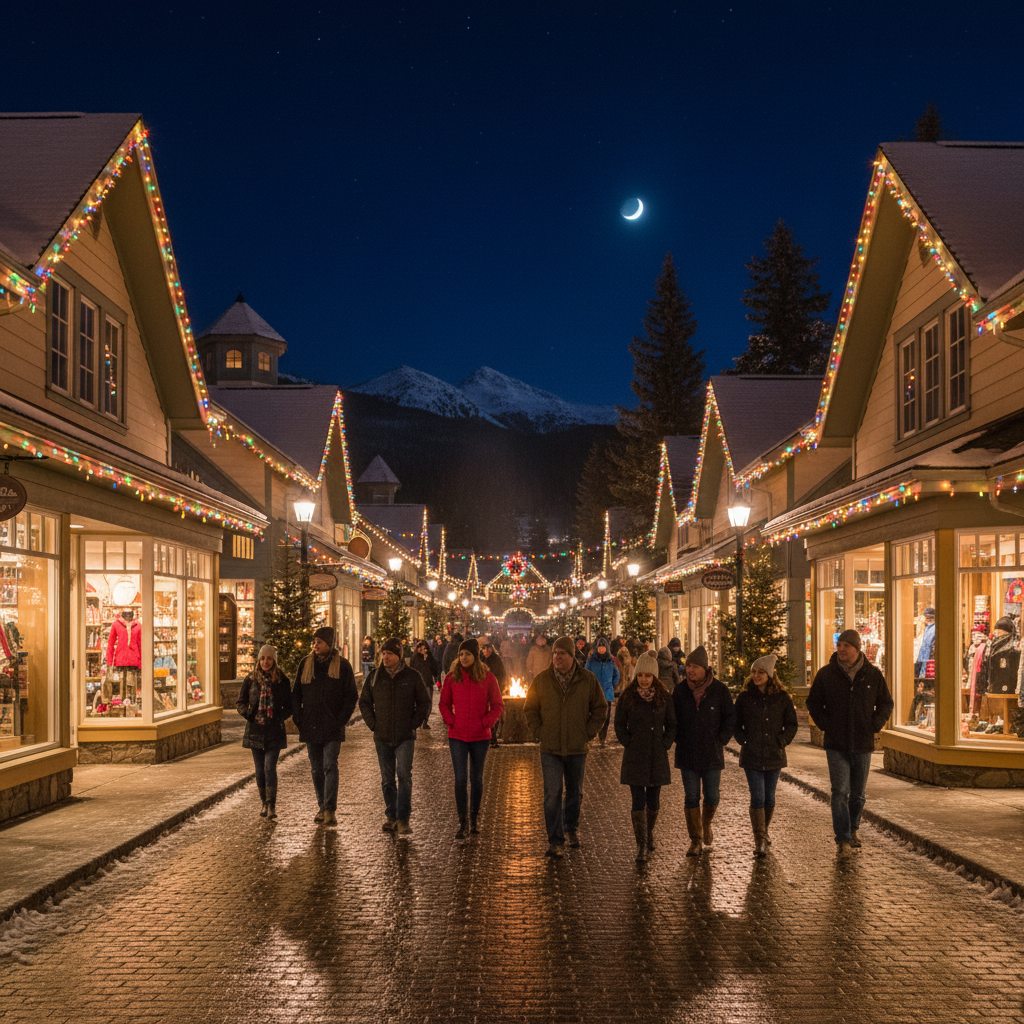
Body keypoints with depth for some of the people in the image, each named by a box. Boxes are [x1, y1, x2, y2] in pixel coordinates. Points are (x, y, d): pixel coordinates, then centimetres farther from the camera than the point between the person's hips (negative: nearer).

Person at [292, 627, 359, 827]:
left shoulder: (342, 665, -2)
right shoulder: (306, 664, 7)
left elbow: (351, 696, 0)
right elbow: (296, 693, 12)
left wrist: (341, 720, -8)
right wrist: (298, 718, 2)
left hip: (332, 727, -4)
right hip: (310, 726, 4)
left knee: (330, 767, -11)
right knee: (316, 769, 9)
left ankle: (330, 810, -12)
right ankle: (322, 807, 18)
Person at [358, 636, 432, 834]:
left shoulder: (412, 676, -1)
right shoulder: (375, 677, 4)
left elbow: (424, 702, 6)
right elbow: (364, 702, 15)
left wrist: (415, 723, -4)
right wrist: (372, 723, 4)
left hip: (405, 736, -3)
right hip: (382, 737, 3)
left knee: (404, 775, -12)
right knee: (387, 779, 8)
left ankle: (403, 818, -6)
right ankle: (391, 817, 18)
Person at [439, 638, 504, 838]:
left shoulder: (488, 677, -3)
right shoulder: (452, 677, 0)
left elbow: (497, 705, 4)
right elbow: (444, 703, 10)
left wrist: (485, 722, -8)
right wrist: (451, 721, -4)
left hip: (480, 736, 0)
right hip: (457, 736, 0)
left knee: (476, 778, 11)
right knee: (460, 779, -3)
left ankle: (475, 818, 25)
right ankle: (462, 821, 5)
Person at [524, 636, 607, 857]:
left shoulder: (587, 679, -2)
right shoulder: (541, 680, -2)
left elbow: (600, 707, 8)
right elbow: (530, 709, 7)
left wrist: (589, 732, 0)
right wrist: (539, 733, -3)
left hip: (577, 747, 1)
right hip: (550, 748, -1)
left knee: (575, 792, 16)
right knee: (552, 795, -8)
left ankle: (570, 828, 39)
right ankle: (555, 841, -2)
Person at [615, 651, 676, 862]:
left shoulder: (663, 697, 2)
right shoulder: (627, 696, -1)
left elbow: (671, 724, 8)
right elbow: (619, 724, 5)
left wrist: (665, 745, -1)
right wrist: (629, 744, -3)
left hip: (657, 757, 1)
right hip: (634, 756, -1)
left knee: (654, 800, 10)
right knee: (638, 801, -6)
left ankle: (649, 831, 36)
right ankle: (641, 845, -5)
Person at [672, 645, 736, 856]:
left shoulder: (720, 690, -5)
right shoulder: (680, 690, 2)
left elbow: (730, 717, 2)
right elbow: (673, 718, 12)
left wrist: (721, 740, -4)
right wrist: (679, 739, 3)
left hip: (712, 754, -1)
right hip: (687, 754, 1)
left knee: (711, 797, 4)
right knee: (691, 797, 1)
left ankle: (706, 824, 34)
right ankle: (695, 840, 9)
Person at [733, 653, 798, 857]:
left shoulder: (782, 698, 2)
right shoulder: (744, 698, 1)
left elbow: (791, 724, 9)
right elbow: (736, 724, 9)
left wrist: (782, 742, -1)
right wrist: (744, 741, -2)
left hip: (774, 755, 1)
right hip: (752, 756, -1)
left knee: (769, 797, 11)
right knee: (757, 798, -8)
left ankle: (764, 831, 32)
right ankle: (760, 841, -8)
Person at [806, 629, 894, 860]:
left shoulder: (872, 675, 2)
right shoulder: (826, 674, -1)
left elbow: (886, 704, 12)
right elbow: (813, 703, 9)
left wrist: (874, 725, -1)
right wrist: (825, 725, -4)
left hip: (863, 745, 2)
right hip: (836, 745, -2)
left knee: (858, 794, 13)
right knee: (840, 792, -11)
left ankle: (852, 830, 35)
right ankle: (843, 841, -11)